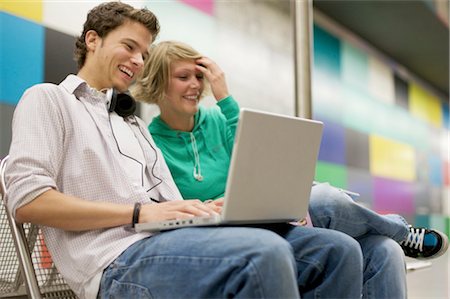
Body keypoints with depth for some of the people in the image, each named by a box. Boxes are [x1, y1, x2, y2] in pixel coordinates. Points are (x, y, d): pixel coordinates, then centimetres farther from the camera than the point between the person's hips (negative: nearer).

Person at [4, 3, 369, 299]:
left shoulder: (134, 123, 33)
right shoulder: (48, 99, 12)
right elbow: (26, 199, -5)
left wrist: (206, 209, -2)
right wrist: (140, 212, -12)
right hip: (118, 259, -7)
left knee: (338, 250, -12)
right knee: (264, 252, -36)